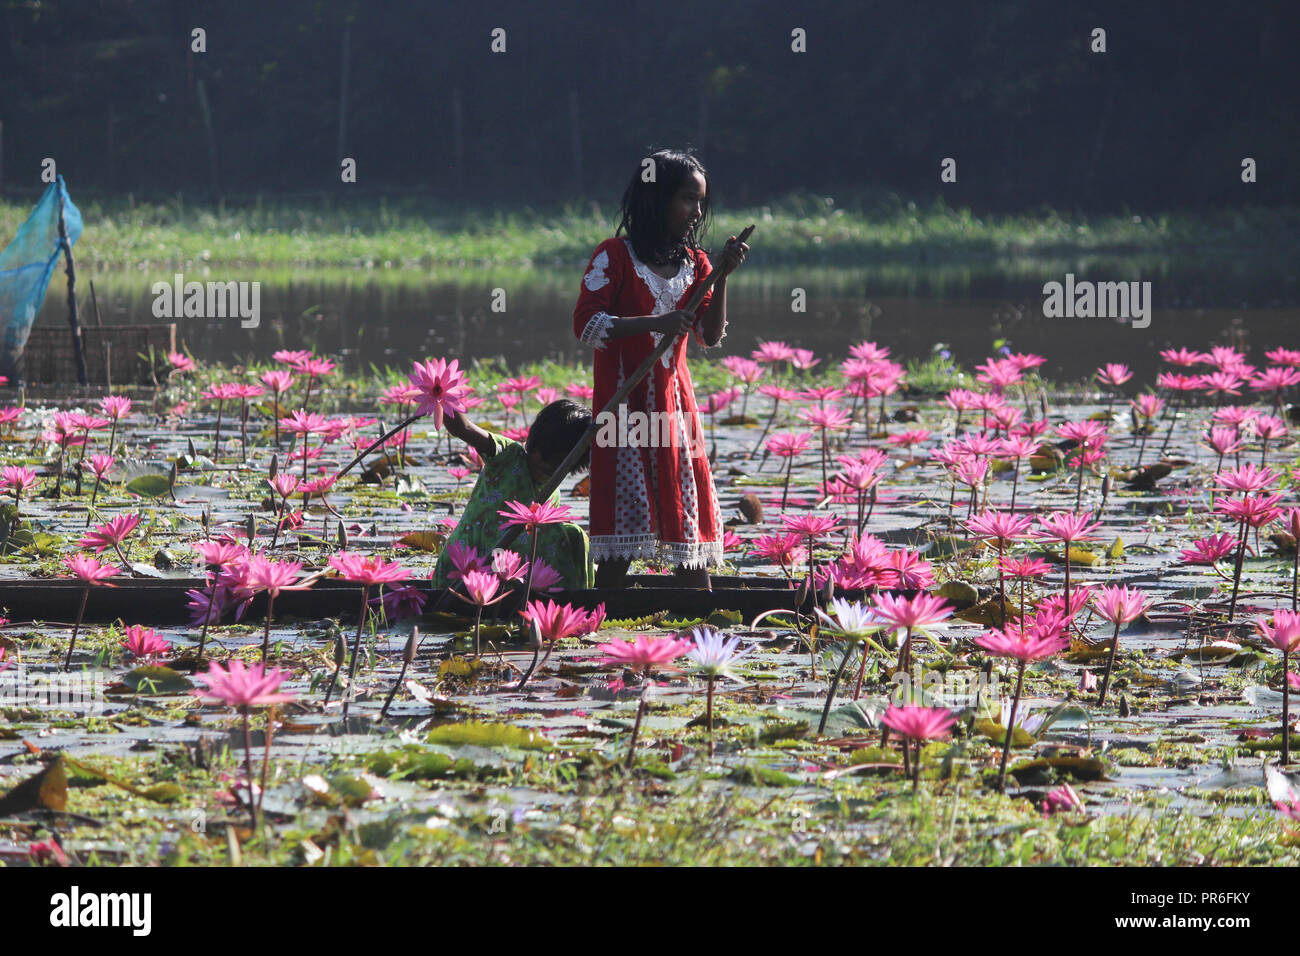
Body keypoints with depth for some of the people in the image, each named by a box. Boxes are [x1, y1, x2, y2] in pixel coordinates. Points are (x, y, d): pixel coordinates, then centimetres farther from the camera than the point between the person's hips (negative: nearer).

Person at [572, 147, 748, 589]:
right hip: (625, 398, -6)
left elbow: (711, 336, 4)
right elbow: (585, 323, -12)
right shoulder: (615, 256, -6)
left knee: (690, 514, 4)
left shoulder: (694, 265, 11)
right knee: (626, 508, -9)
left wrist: (721, 276, -7)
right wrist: (655, 323, -20)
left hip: (675, 399, 6)